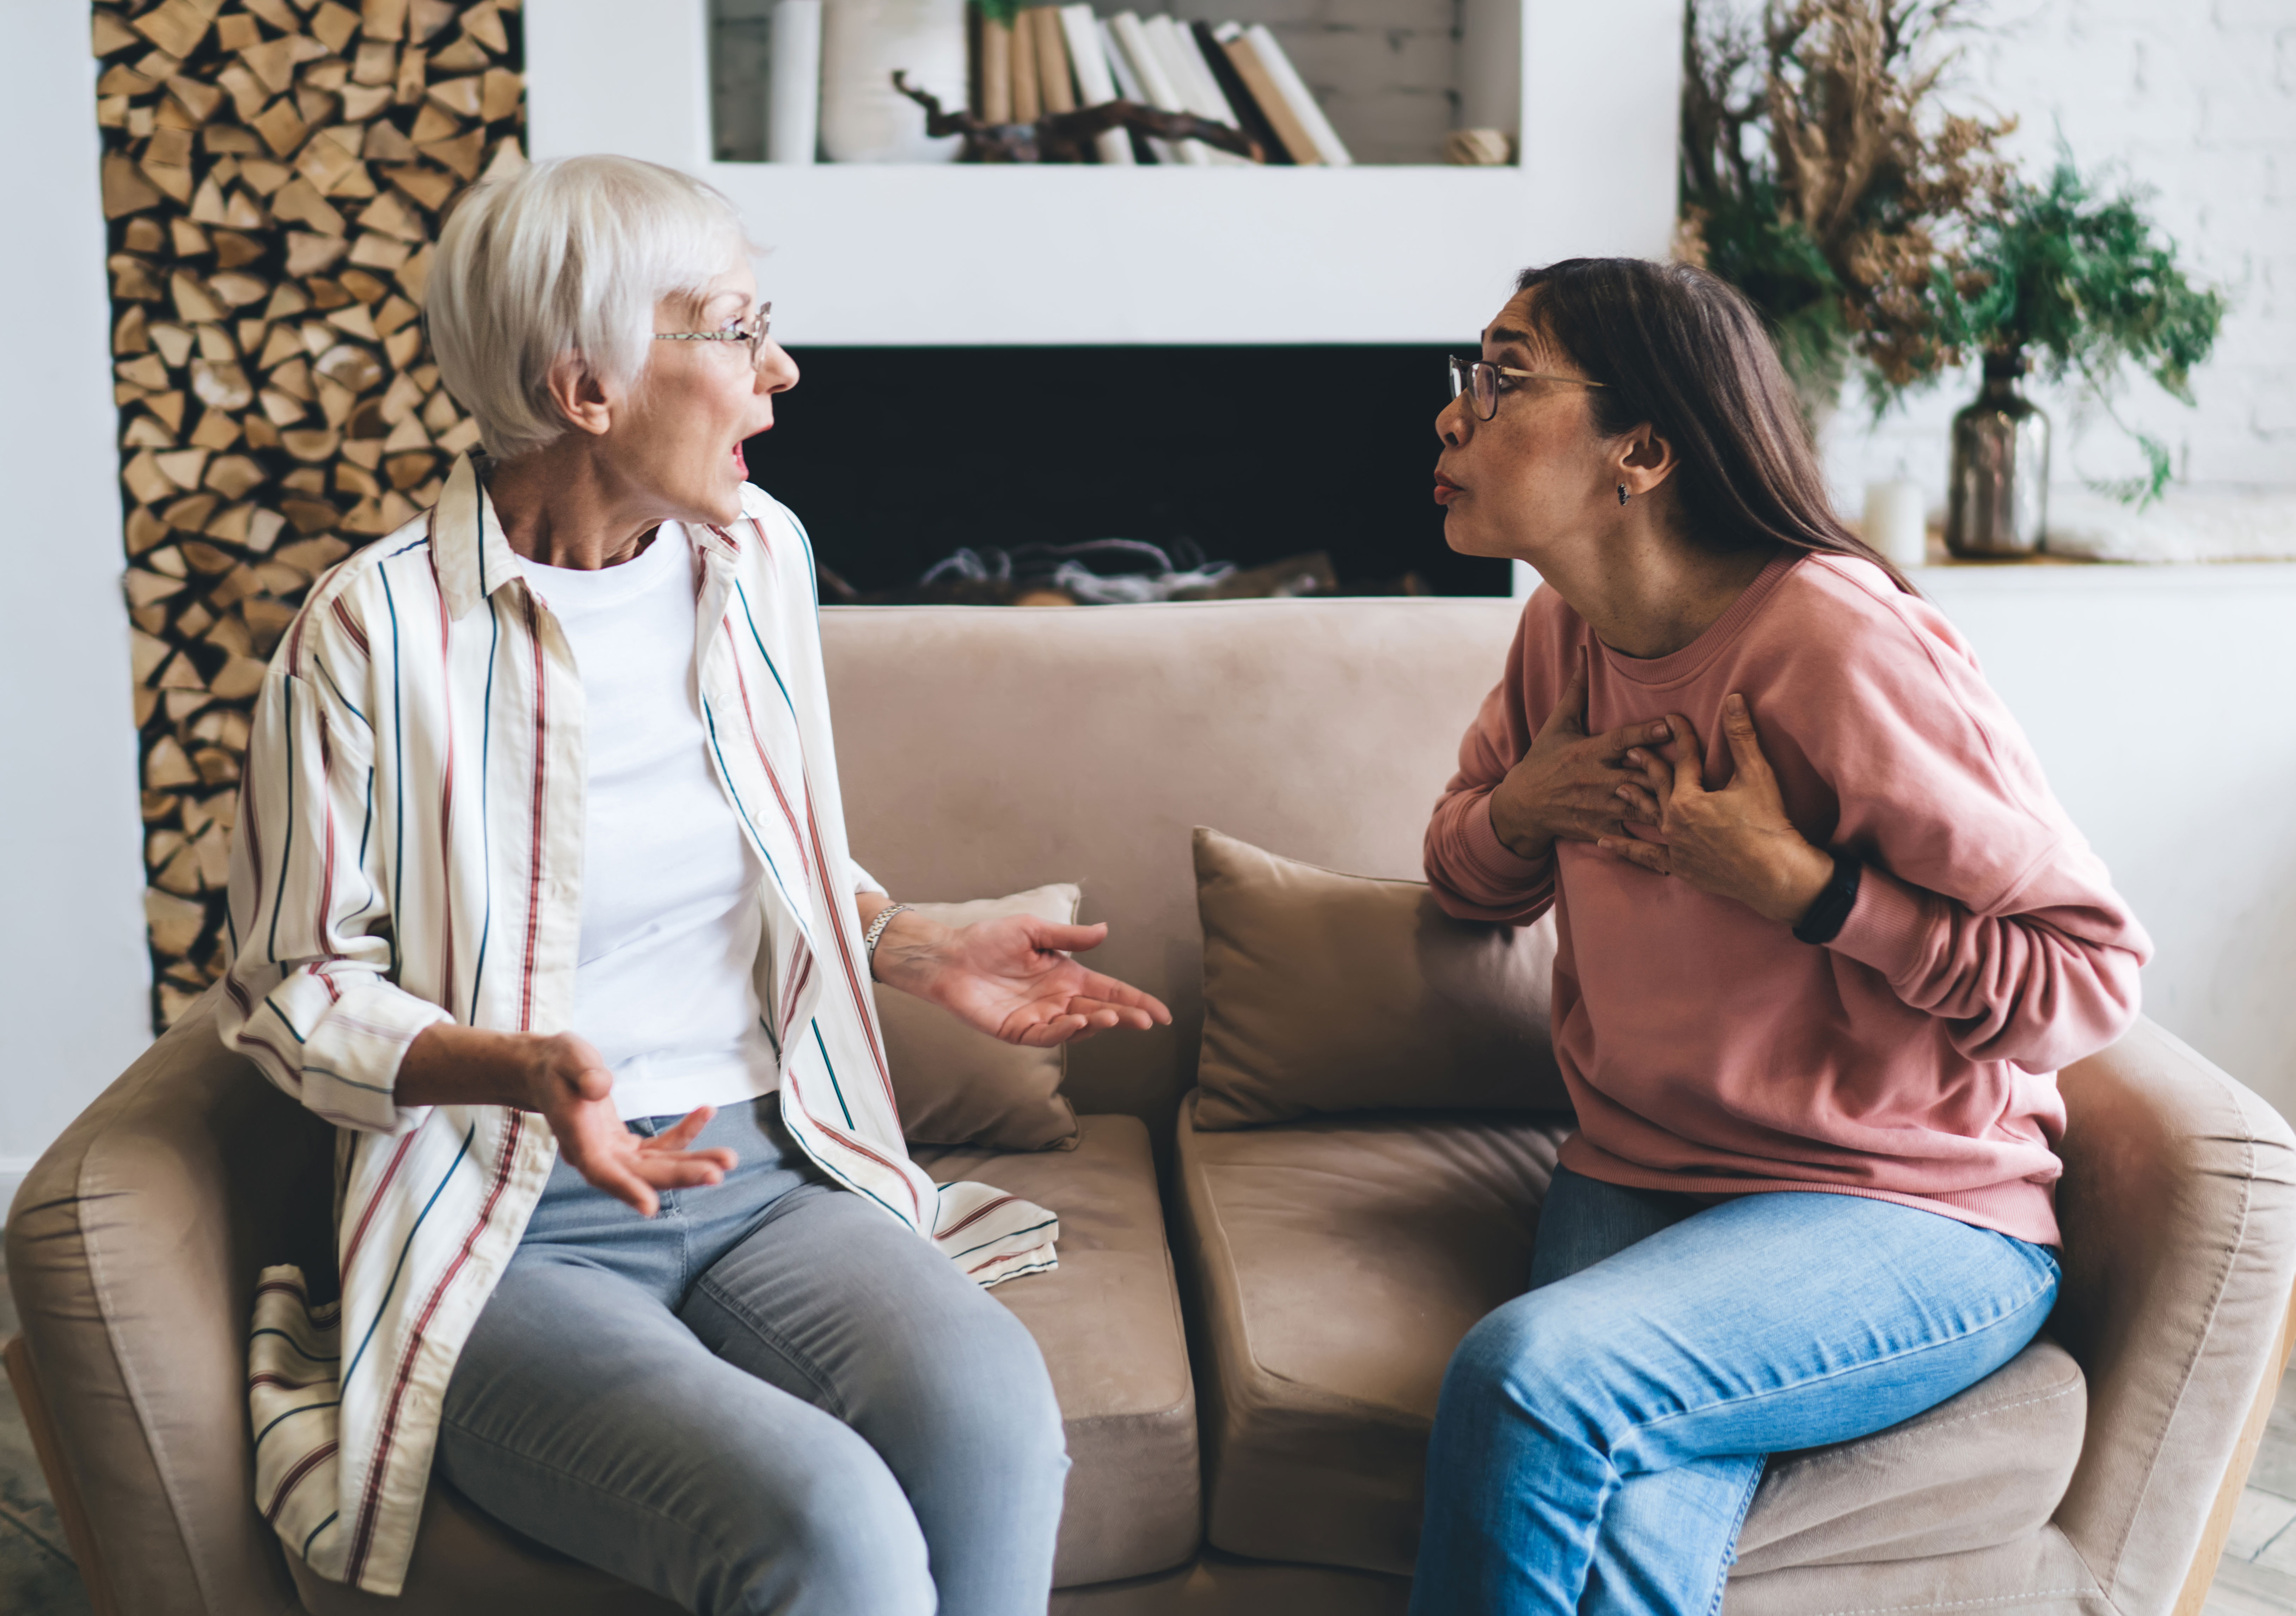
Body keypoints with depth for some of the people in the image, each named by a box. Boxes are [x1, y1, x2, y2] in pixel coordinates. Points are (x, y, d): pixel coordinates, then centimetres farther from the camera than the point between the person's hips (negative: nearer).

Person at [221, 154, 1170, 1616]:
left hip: (770, 1173, 5)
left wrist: (926, 949, 7)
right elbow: (297, 991, -3)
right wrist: (526, 1072, -20)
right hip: (510, 1234, -5)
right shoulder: (377, 632, -9)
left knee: (993, 1418, -27)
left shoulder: (756, 552, 9)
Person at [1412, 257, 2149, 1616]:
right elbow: (1469, 877, 21)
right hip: (1639, 1180, 5)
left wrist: (1796, 882, -21)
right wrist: (1516, 811, -2)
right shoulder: (1565, 630, 4)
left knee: (1530, 1374, -29)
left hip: (1915, 1218, -5)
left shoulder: (1839, 643, -19)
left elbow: (2090, 977, -15)